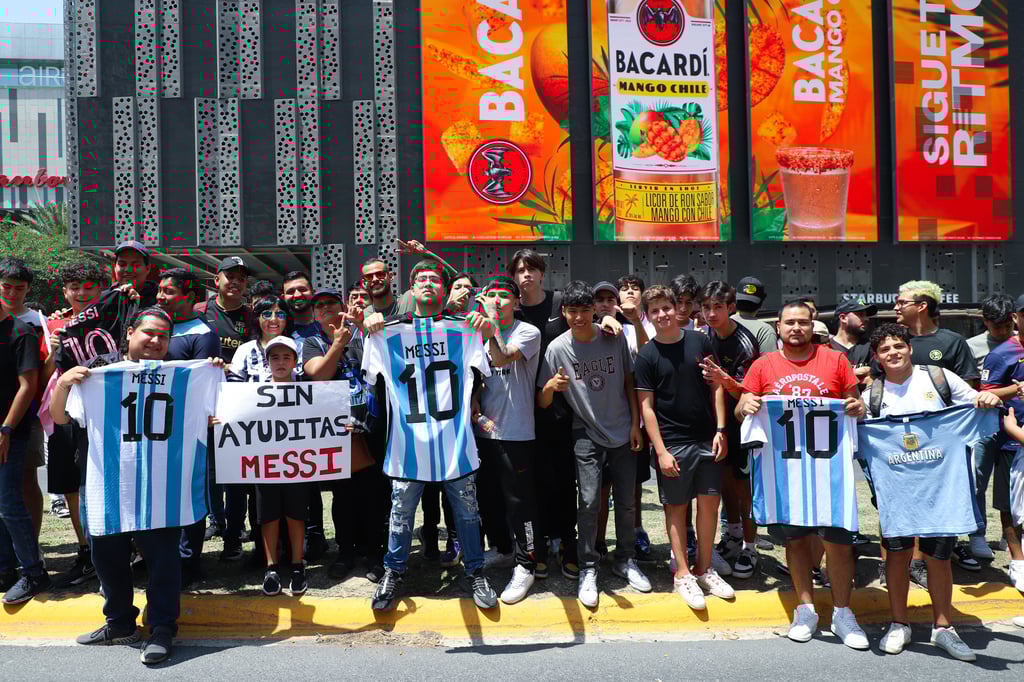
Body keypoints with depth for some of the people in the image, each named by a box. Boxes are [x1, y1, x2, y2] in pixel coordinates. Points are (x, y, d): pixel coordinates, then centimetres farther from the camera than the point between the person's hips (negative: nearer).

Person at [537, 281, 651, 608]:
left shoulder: (614, 338, -5)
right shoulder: (558, 348, -9)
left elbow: (629, 382, 6)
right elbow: (542, 403, -7)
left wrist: (635, 424, 2)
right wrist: (550, 387, -29)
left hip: (622, 433, 2)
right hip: (587, 434, -2)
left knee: (626, 501, 9)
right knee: (590, 501, -9)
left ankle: (625, 560, 28)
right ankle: (588, 570, 6)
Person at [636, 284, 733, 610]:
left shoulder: (699, 341, 2)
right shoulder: (646, 355, -5)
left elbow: (717, 386, 6)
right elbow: (646, 406, -6)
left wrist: (720, 430, -2)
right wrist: (661, 451, -11)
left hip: (707, 438, 3)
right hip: (673, 443, -3)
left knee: (710, 503, 8)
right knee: (676, 507, 5)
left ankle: (705, 570, 22)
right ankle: (682, 575, 15)